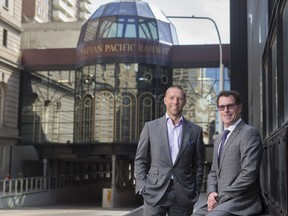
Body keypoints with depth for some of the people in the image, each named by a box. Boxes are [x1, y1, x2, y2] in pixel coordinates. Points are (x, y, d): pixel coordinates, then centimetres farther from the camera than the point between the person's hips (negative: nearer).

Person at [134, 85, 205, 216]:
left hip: (183, 194, 1)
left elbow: (198, 164, 10)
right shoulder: (150, 127, 5)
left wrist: (196, 192, 6)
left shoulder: (195, 130, 7)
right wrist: (142, 187, -2)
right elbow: (140, 160, 7)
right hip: (155, 192, -1)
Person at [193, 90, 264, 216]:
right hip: (221, 201, 8)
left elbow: (249, 174, -18)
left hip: (241, 202, -8)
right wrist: (211, 193, -1)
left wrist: (221, 197, -14)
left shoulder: (249, 133, -9)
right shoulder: (219, 139, 18)